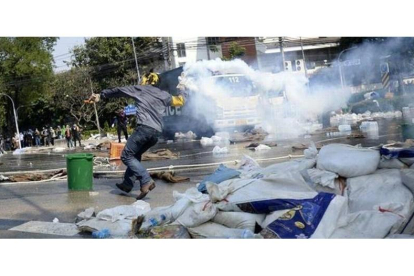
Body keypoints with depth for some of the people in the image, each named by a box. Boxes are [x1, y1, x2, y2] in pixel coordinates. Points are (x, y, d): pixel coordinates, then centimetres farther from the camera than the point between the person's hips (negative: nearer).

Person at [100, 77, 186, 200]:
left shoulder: (140, 89, 12)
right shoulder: (164, 95, 22)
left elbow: (119, 90, 22)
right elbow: (179, 101, 38)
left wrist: (104, 93, 39)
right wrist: (181, 95, 60)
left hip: (144, 128, -6)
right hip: (157, 132, 6)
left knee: (126, 156, -2)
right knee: (135, 155, 23)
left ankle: (146, 181, -18)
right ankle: (127, 184, 19)